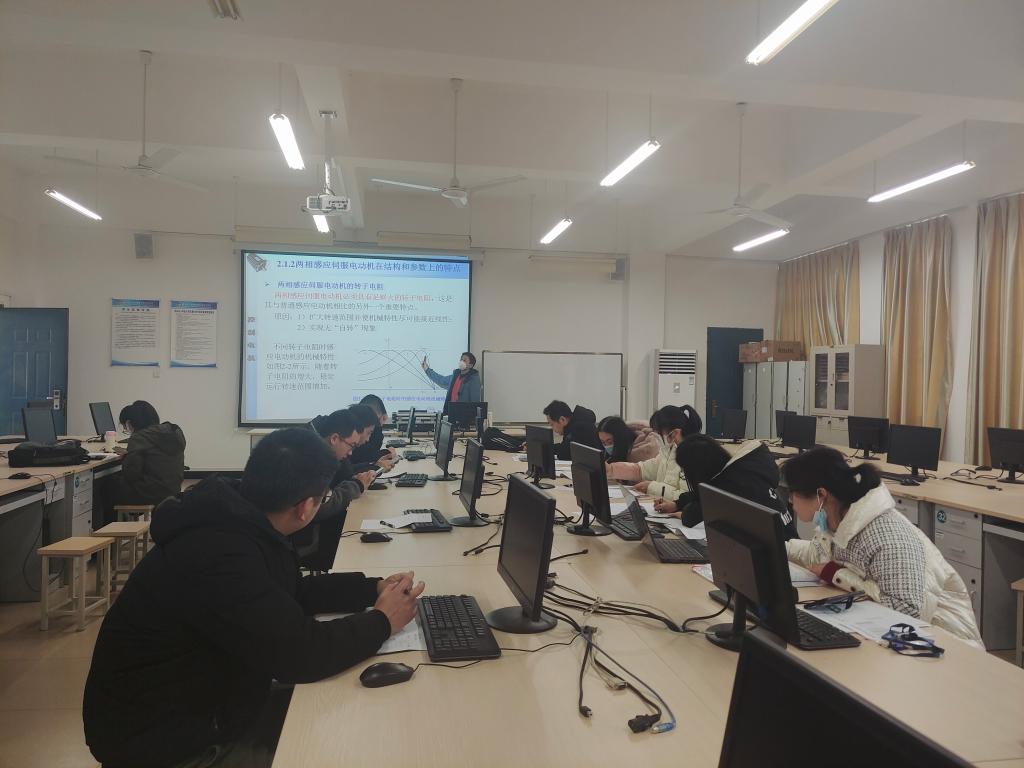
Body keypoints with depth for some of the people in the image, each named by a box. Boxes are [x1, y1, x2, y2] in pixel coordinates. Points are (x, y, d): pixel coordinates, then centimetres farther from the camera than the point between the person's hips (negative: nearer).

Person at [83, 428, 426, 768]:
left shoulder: (237, 521, -3)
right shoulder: (219, 554, -33)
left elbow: (291, 593, 12)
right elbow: (300, 653, -33)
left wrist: (373, 589, 2)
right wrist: (382, 621, -17)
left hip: (210, 704, 9)